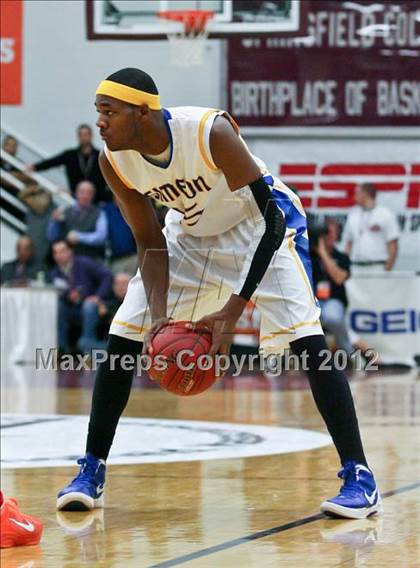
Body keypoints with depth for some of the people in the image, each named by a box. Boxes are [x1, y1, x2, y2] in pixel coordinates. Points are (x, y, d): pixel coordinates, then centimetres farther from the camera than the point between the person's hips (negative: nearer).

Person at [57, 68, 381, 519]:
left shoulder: (211, 132, -35)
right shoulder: (113, 161, -19)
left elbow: (272, 219, -32)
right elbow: (150, 244, -7)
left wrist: (234, 310, -37)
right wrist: (158, 314, -24)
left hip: (261, 225, -5)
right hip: (190, 232, 5)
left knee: (307, 339, -22)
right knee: (122, 339, -4)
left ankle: (359, 478, -17)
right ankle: (90, 473, 8)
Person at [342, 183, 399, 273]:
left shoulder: (386, 214, 0)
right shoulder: (353, 213, 15)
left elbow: (393, 244, -3)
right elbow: (348, 241, 17)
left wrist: (388, 269, -11)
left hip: (378, 268, -4)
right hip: (356, 268, 4)